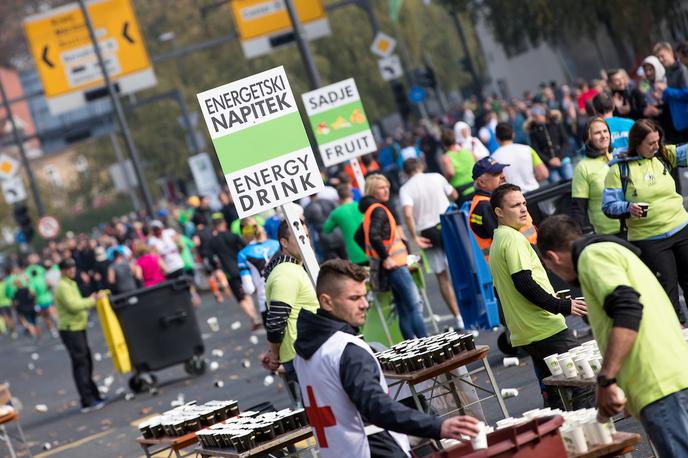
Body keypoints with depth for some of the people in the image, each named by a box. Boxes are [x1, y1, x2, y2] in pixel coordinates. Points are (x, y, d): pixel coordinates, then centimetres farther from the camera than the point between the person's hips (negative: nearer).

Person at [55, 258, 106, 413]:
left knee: (86, 364, 15)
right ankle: (87, 401, -9)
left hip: (77, 328, 10)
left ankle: (93, 397, 23)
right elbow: (73, 306, -23)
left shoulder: (71, 284, 18)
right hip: (70, 329, -10)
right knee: (81, 365, -10)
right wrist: (92, 301, -18)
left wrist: (89, 300, 7)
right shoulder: (63, 287, -14)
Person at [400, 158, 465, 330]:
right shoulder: (436, 178, 1)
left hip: (428, 233, -1)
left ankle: (458, 317, 5)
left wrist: (415, 237, -14)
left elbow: (408, 214, -20)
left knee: (442, 276, 7)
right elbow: (454, 195, 13)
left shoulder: (405, 189, -6)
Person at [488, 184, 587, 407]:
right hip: (546, 329, -10)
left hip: (525, 335, 10)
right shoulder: (513, 238, -13)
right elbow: (524, 283, -22)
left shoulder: (497, 242, 18)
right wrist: (562, 306, -20)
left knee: (553, 394, 12)